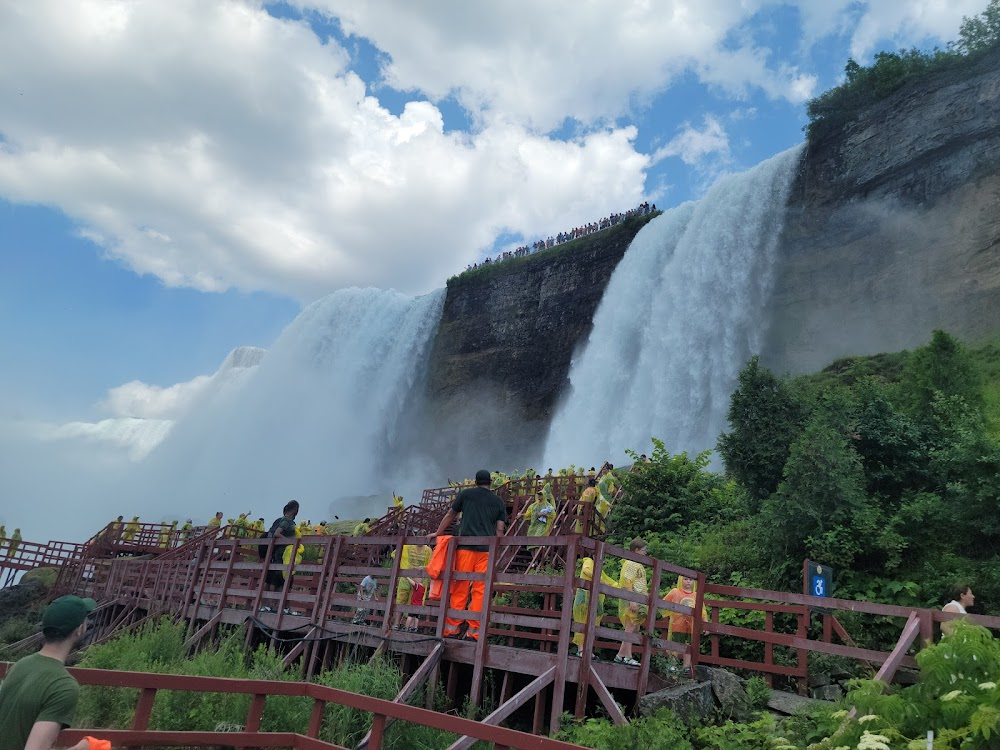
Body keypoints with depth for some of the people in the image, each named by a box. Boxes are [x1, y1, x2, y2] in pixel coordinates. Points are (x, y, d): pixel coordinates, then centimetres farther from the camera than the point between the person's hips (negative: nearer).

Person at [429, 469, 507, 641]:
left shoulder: (465, 494, 13)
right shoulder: (499, 502, 15)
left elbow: (450, 515, 19)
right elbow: (499, 530, 8)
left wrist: (437, 533, 30)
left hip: (465, 546, -1)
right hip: (487, 549, 1)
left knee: (460, 588, 2)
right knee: (480, 590, 2)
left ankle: (452, 628, 3)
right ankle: (474, 631, 1)